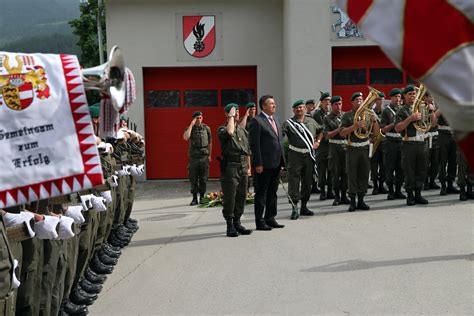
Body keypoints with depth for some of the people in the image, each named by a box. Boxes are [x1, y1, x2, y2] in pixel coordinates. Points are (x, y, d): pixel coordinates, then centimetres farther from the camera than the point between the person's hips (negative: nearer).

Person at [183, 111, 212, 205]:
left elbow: (210, 143, 12)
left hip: (204, 156, 1)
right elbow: (185, 137, -17)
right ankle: (194, 198, 7)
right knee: (193, 179, 0)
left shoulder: (206, 128, 7)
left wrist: (209, 155, 7)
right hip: (193, 156, 0)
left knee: (203, 179, 3)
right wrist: (191, 125, -13)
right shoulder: (190, 128, 4)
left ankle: (202, 197, 12)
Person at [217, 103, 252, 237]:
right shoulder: (222, 129, -2)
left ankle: (237, 222, 19)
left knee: (241, 196, 8)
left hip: (243, 166, 6)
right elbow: (229, 132, -27)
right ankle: (230, 226, 2)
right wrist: (231, 117, -12)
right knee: (229, 197, -5)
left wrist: (249, 167, 17)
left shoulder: (243, 130, 18)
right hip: (230, 166, -6)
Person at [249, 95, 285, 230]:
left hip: (276, 163, 8)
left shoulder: (275, 119, 15)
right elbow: (254, 144, -14)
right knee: (261, 193, 1)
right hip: (264, 164, -8)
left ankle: (270, 218, 24)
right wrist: (258, 164, -18)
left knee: (272, 192, 14)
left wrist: (281, 160, 13)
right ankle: (260, 222, 8)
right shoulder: (257, 121, -10)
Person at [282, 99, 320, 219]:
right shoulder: (288, 123, -2)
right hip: (295, 156, -4)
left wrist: (317, 141, 14)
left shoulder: (311, 121, 12)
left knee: (307, 182, 11)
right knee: (294, 182, -6)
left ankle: (304, 207, 23)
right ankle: (295, 208, -1)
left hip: (309, 155, 4)